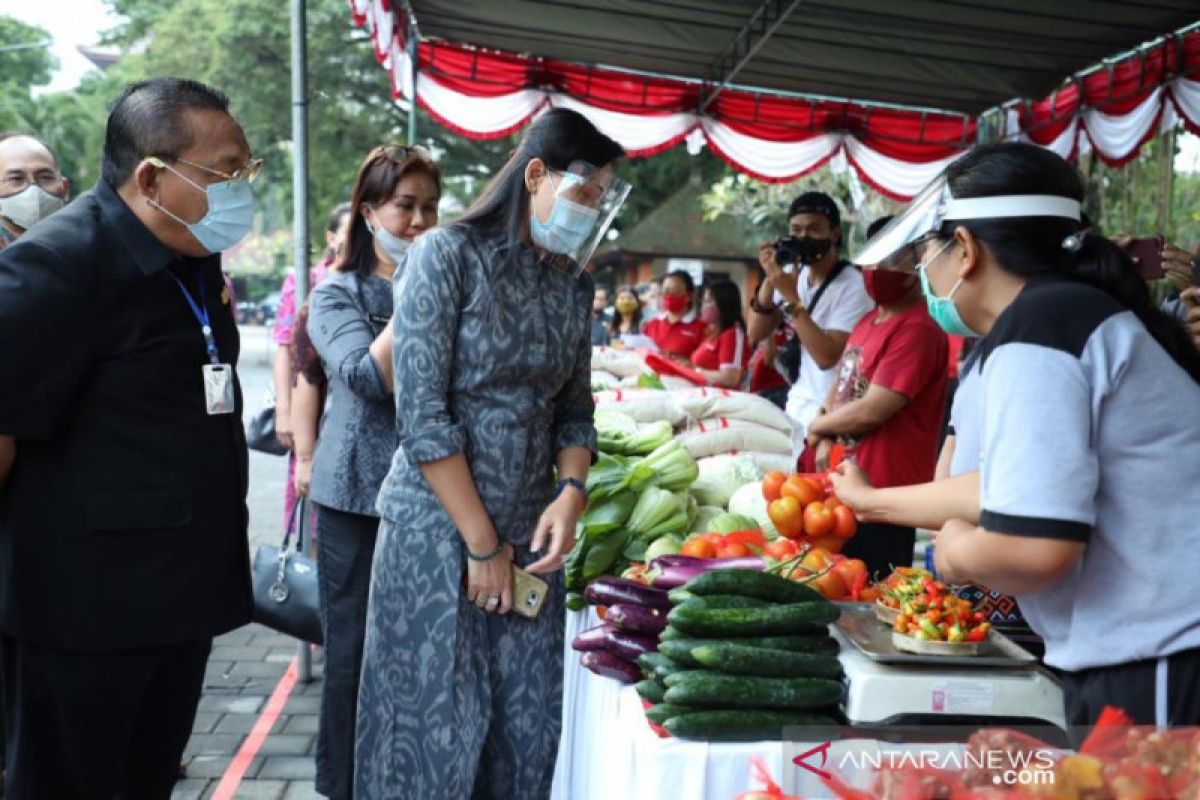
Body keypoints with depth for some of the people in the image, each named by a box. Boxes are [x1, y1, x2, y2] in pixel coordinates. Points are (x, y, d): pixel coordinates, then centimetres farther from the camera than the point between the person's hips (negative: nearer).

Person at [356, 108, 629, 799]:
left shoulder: (575, 284, 7)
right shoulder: (450, 255, -11)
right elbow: (422, 415, -15)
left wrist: (573, 492, -6)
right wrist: (483, 544, -13)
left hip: (530, 535, 6)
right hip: (438, 529, -5)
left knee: (527, 727, 9)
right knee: (436, 725, 3)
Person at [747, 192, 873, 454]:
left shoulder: (853, 287, -17)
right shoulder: (793, 274, 5)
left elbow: (827, 357, -24)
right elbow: (756, 334, 3)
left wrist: (792, 299, -26)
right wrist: (769, 281, -11)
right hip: (795, 407, 7)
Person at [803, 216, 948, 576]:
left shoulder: (917, 329, -17)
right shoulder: (868, 321, 14)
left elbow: (871, 412, -22)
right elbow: (839, 387, 19)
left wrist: (817, 427, -4)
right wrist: (825, 441, 0)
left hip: (884, 495, -9)